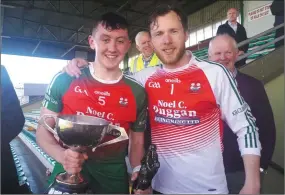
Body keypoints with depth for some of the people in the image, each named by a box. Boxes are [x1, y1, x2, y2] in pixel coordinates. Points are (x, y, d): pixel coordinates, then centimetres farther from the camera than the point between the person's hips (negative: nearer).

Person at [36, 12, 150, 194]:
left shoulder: (137, 93, -5)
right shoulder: (65, 80, -9)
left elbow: (137, 141, 3)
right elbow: (43, 130, -3)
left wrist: (138, 172, -15)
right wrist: (62, 155, -22)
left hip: (113, 176, 2)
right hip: (69, 172, -1)